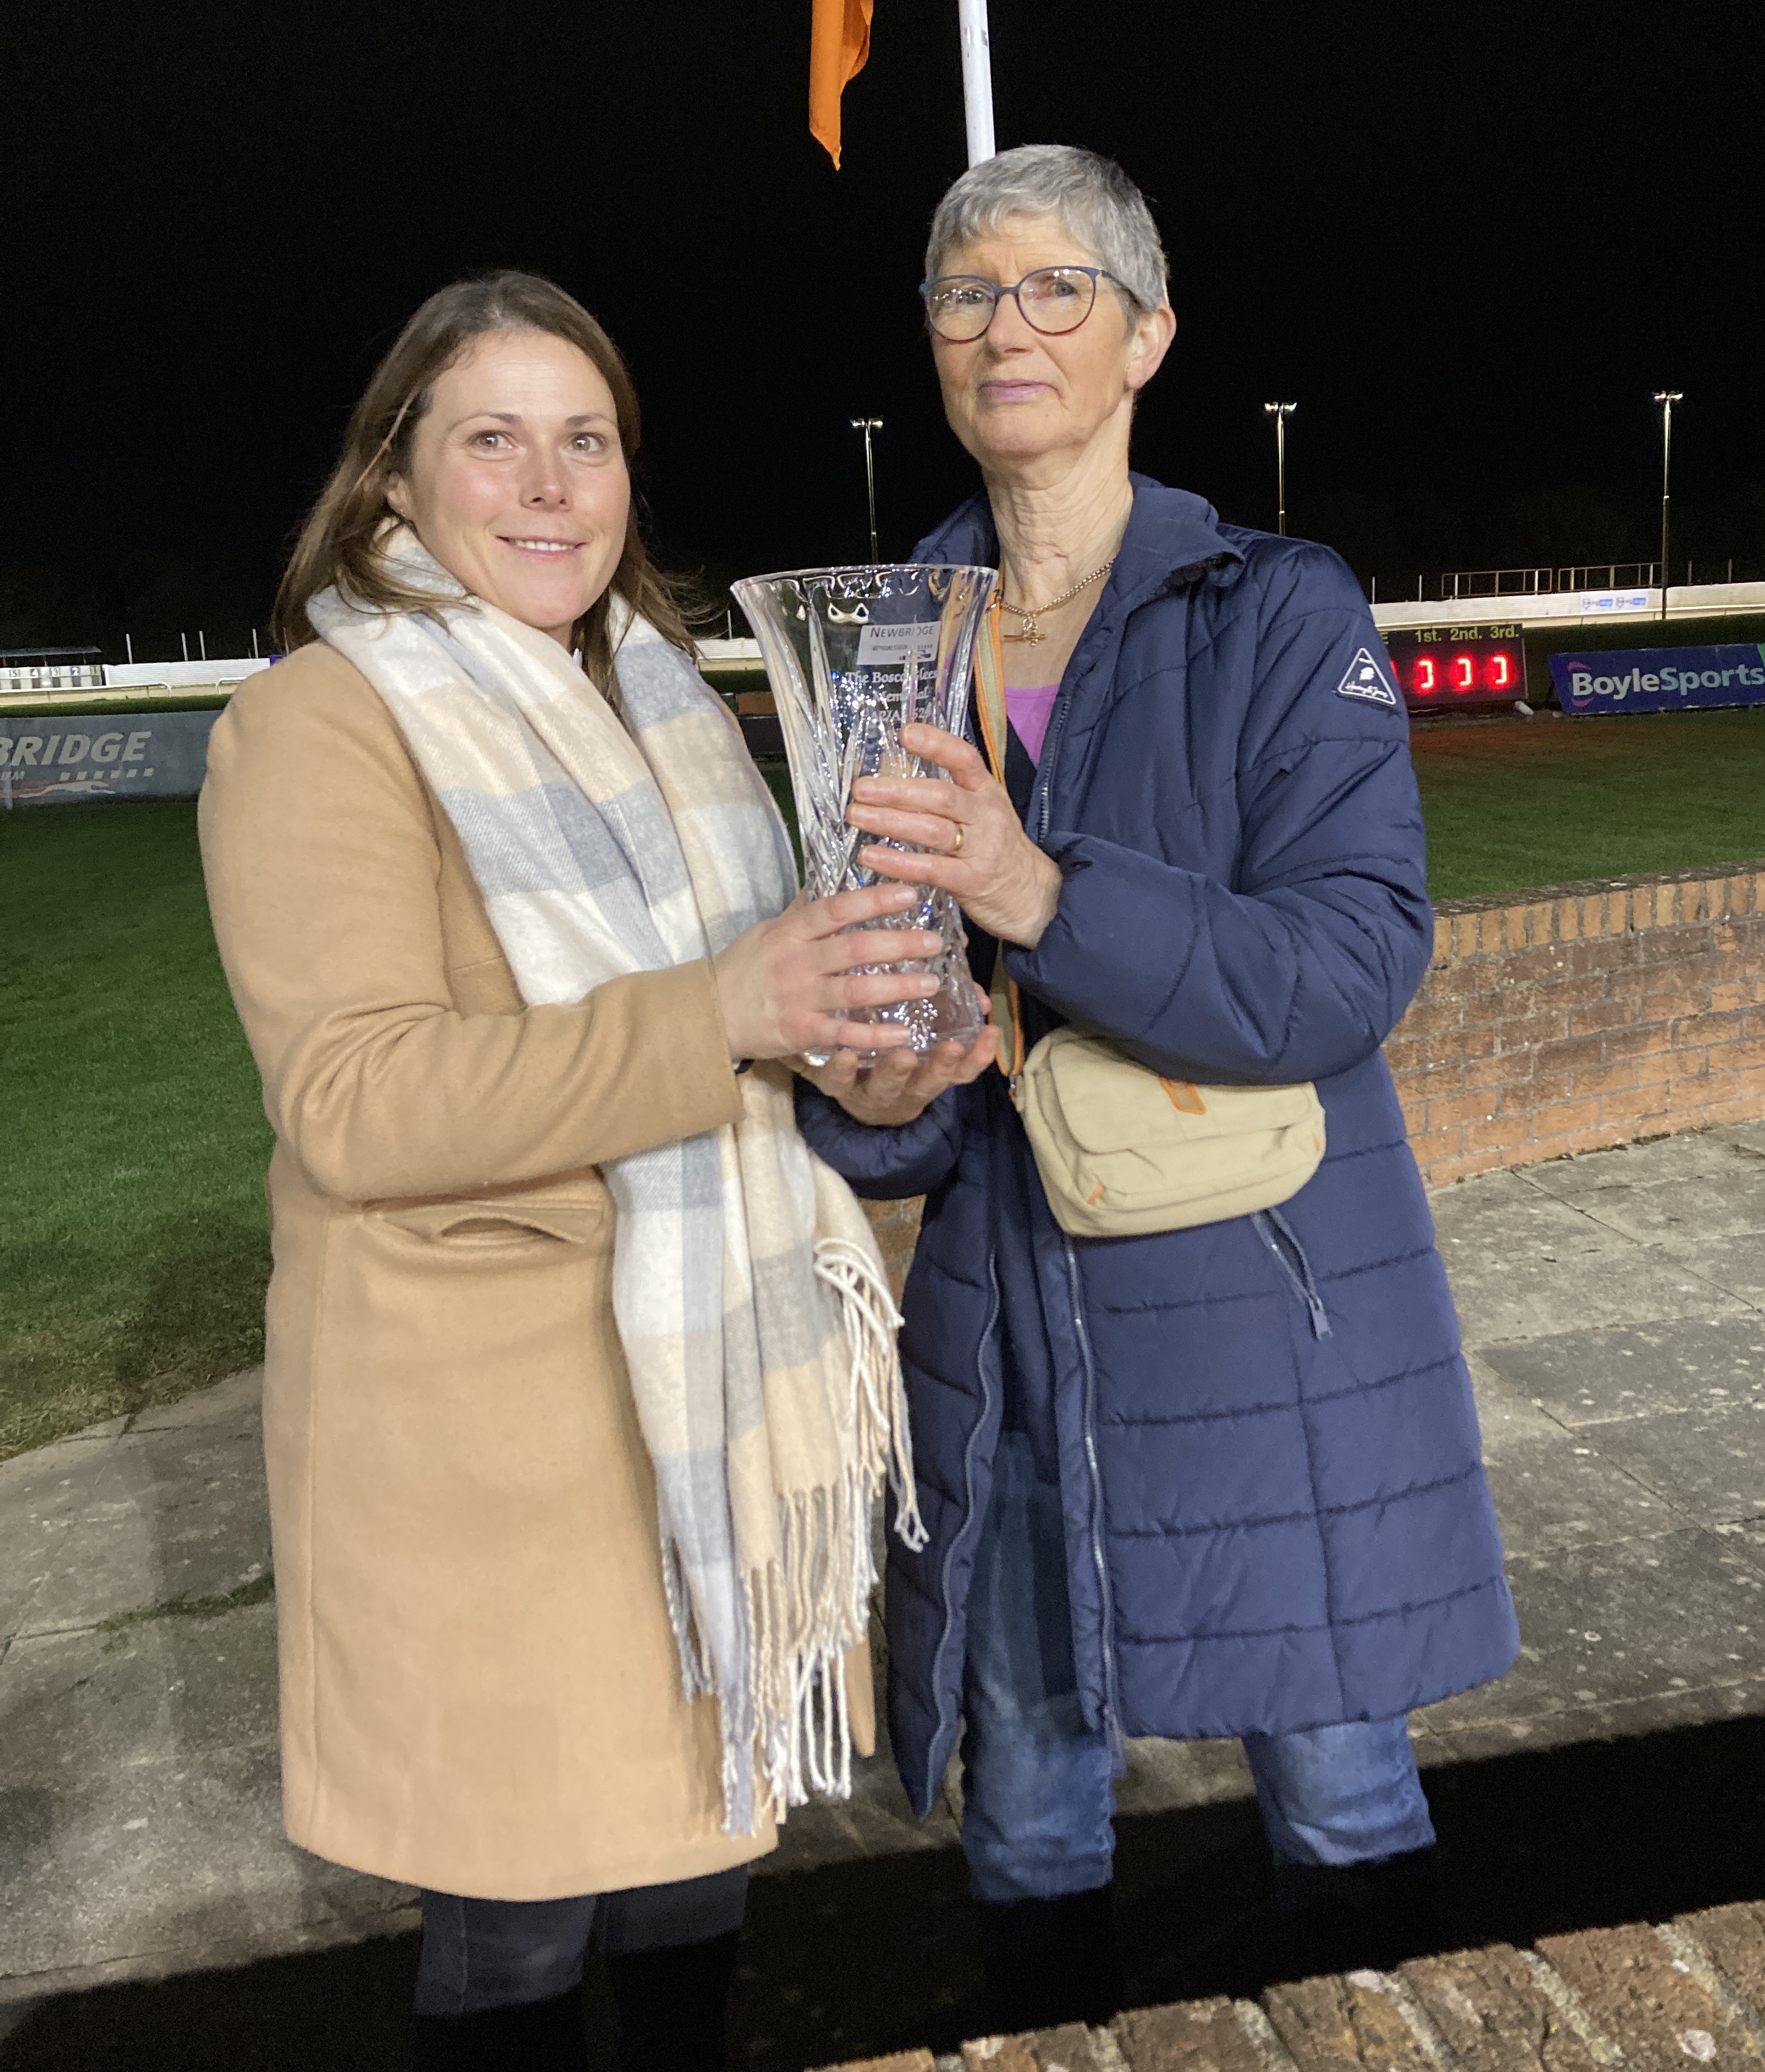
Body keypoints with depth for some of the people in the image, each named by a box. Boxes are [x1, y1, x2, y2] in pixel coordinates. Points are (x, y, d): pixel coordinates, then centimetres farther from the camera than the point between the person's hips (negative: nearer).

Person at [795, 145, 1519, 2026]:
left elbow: (1355, 963, -17)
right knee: (1025, 1811, 16)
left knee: (1339, 1795, 14)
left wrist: (1045, 896, -31)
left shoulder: (1282, 614, -5)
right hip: (1004, 1324, 3)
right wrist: (868, 1103, -15)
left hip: (1272, 1316, -2)